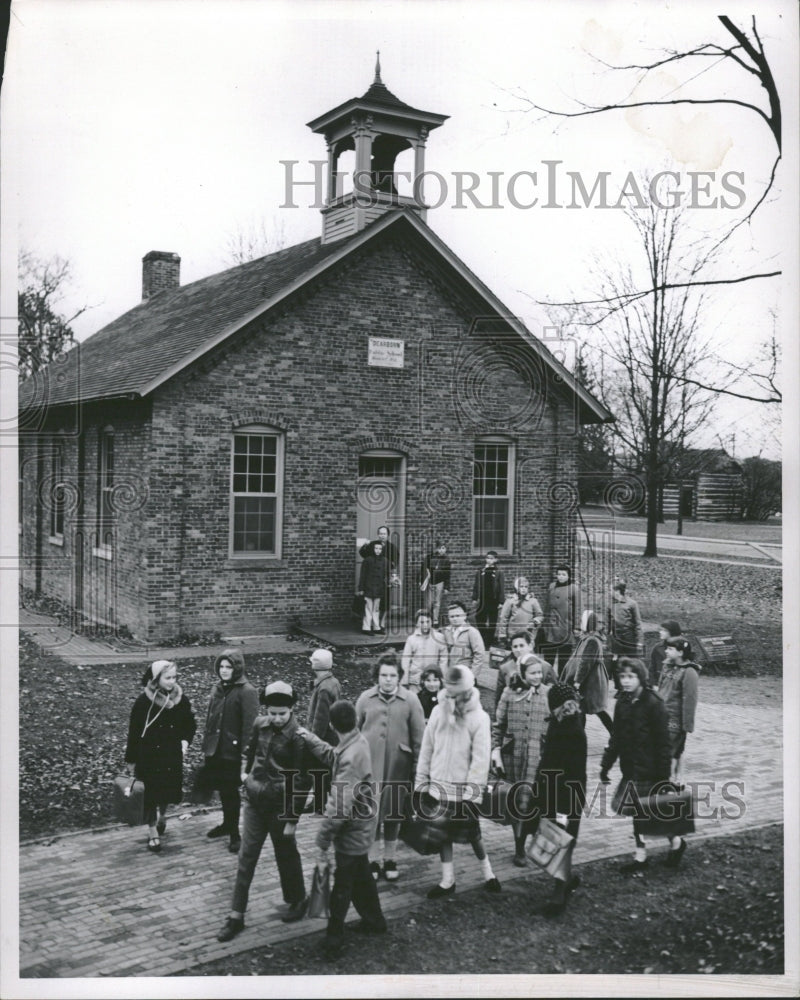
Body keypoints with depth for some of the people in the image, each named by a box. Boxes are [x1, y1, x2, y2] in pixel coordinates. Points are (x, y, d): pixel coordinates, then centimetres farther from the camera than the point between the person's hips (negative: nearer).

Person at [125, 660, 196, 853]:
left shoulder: (181, 700, -5)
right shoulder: (144, 701, -14)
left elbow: (190, 724, 7)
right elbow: (134, 730, -8)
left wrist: (185, 741, -11)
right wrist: (132, 758, -6)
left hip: (172, 755, 3)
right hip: (149, 755, -3)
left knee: (169, 789, 13)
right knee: (151, 792, 1)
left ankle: (162, 816, 44)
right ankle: (153, 832, 15)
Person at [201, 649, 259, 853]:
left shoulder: (247, 692, -15)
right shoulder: (218, 688, 8)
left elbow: (249, 725, -17)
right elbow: (210, 718, 14)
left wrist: (245, 754, -18)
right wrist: (207, 743, 12)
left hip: (233, 751, -7)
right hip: (215, 749, 7)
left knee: (231, 791, 2)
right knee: (222, 789, 18)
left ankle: (235, 834, 14)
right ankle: (228, 824, 37)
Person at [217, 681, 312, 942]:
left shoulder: (297, 737, -20)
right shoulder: (260, 725, -3)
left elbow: (302, 782, -17)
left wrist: (293, 819, -16)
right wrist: (247, 771, 13)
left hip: (280, 804, -5)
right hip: (254, 799, 5)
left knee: (286, 854, 13)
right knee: (246, 858, 6)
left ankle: (298, 900, 37)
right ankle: (236, 916, 12)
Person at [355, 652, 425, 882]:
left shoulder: (410, 700, -5)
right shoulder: (366, 699, -1)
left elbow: (419, 738, -2)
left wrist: (418, 769, -1)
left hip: (398, 768, 0)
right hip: (369, 767, 1)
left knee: (393, 815, 12)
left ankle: (389, 859, 28)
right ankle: (373, 860, 20)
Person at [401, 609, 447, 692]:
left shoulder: (439, 637, 2)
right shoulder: (411, 639, 4)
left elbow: (443, 658, 4)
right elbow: (406, 660, 6)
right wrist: (405, 682, 2)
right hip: (415, 679, 0)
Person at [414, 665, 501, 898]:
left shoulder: (479, 718, -12)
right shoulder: (438, 712, -1)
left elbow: (480, 760, -13)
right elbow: (426, 749, 4)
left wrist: (472, 793, -16)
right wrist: (421, 782, 4)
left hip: (464, 787, -3)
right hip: (438, 784, 4)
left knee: (472, 833, 8)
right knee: (443, 832, 11)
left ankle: (488, 874, 29)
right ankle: (447, 881, 24)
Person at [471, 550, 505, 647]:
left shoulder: (498, 572, -2)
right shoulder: (481, 571, 5)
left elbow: (501, 587, -4)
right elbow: (476, 585, 7)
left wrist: (501, 601, -10)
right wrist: (474, 598, 2)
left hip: (493, 601, -2)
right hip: (482, 601, 2)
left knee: (492, 624, 5)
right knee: (480, 622, 5)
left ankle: (489, 643, 14)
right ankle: (482, 642, 16)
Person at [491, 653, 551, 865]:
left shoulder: (548, 694, 3)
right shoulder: (510, 692, 4)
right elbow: (498, 724, 7)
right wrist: (496, 749, 0)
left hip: (538, 755, -2)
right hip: (512, 753, 2)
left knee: (526, 800, -11)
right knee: (515, 801, 9)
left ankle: (520, 848, -1)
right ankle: (519, 845, 22)